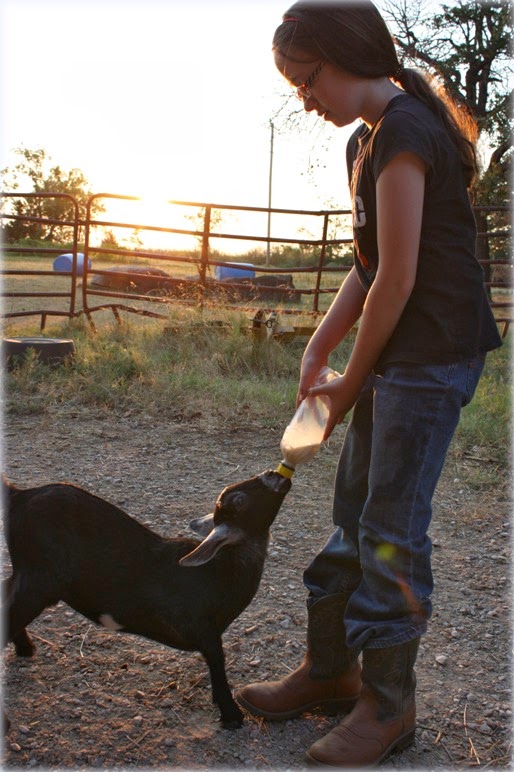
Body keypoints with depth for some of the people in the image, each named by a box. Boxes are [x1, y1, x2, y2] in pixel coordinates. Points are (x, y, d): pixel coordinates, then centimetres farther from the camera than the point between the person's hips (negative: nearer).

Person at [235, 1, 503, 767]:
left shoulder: (402, 132, -15)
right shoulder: (366, 140, 15)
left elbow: (398, 280, -18)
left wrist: (351, 382, -8)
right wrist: (317, 349, 4)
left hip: (434, 353, -10)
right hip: (396, 352, 10)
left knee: (392, 528, -3)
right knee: (354, 511, 14)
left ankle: (389, 705, 14)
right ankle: (330, 669, 29)